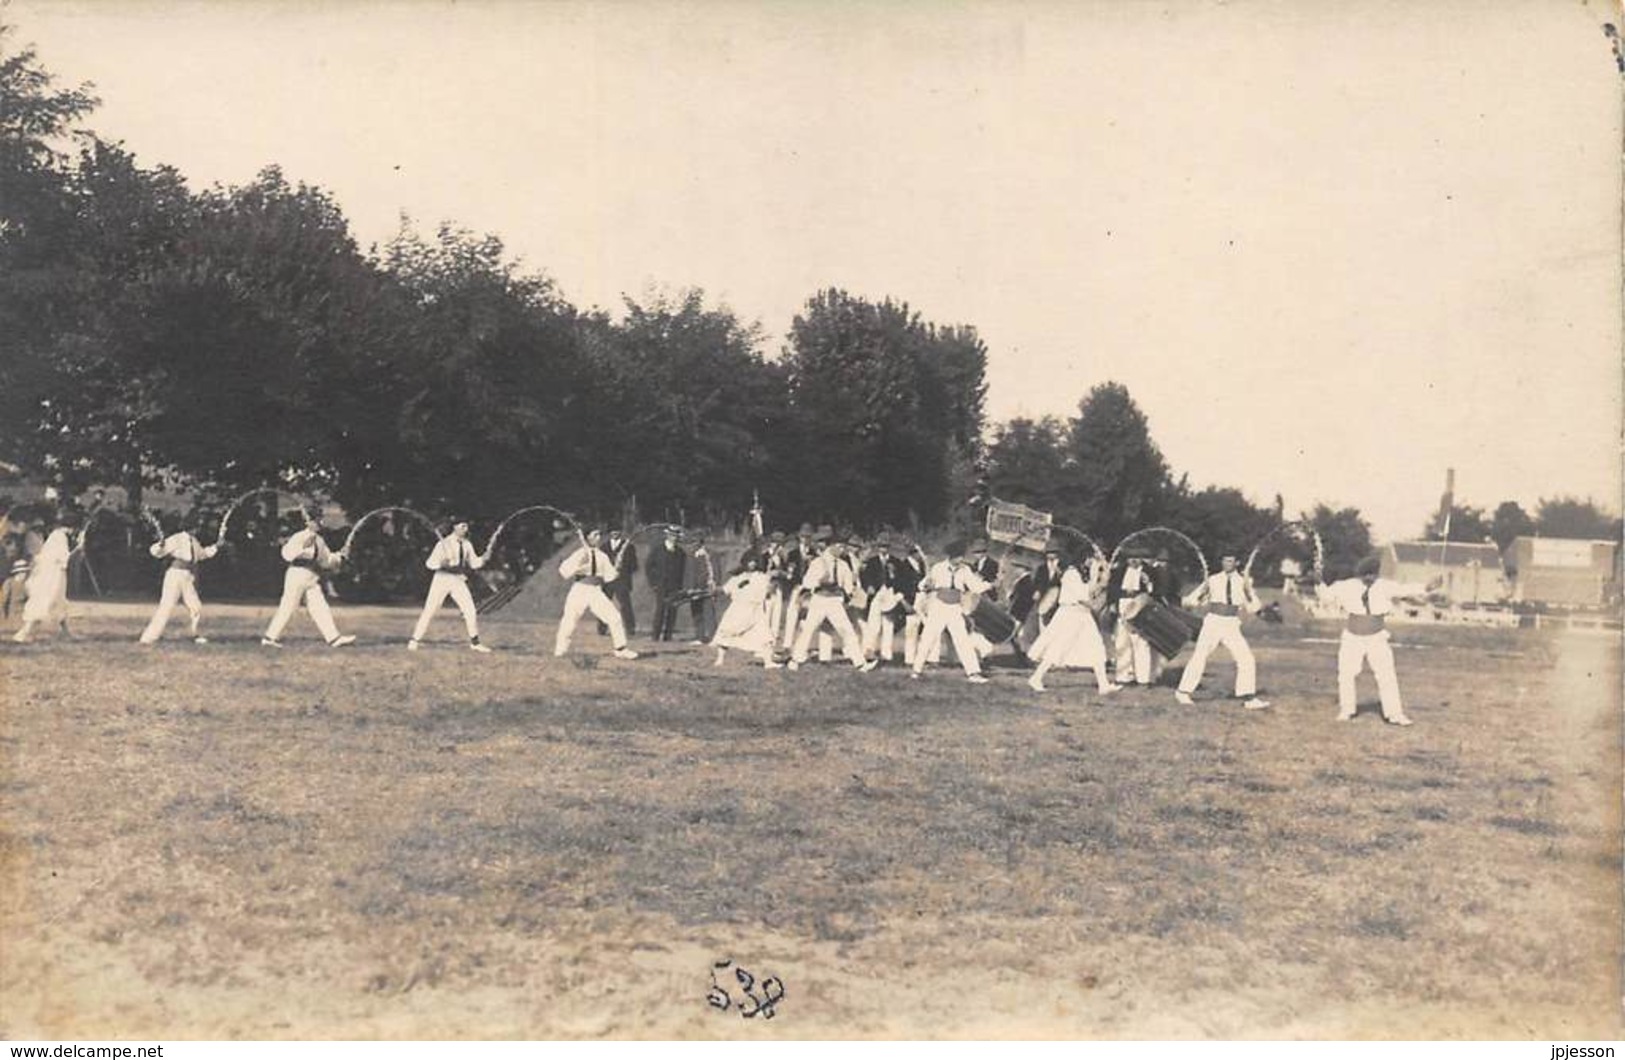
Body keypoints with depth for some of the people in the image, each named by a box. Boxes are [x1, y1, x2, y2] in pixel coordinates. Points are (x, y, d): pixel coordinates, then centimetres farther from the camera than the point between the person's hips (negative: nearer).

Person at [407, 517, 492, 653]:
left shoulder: (467, 544, 6)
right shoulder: (444, 543, -10)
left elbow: (474, 563, 9)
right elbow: (429, 563, -11)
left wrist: (483, 559, -11)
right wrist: (441, 563, -30)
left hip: (459, 580, 5)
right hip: (442, 578, -5)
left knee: (470, 610, 0)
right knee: (430, 610, -4)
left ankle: (475, 642, 13)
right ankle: (415, 640, 6)